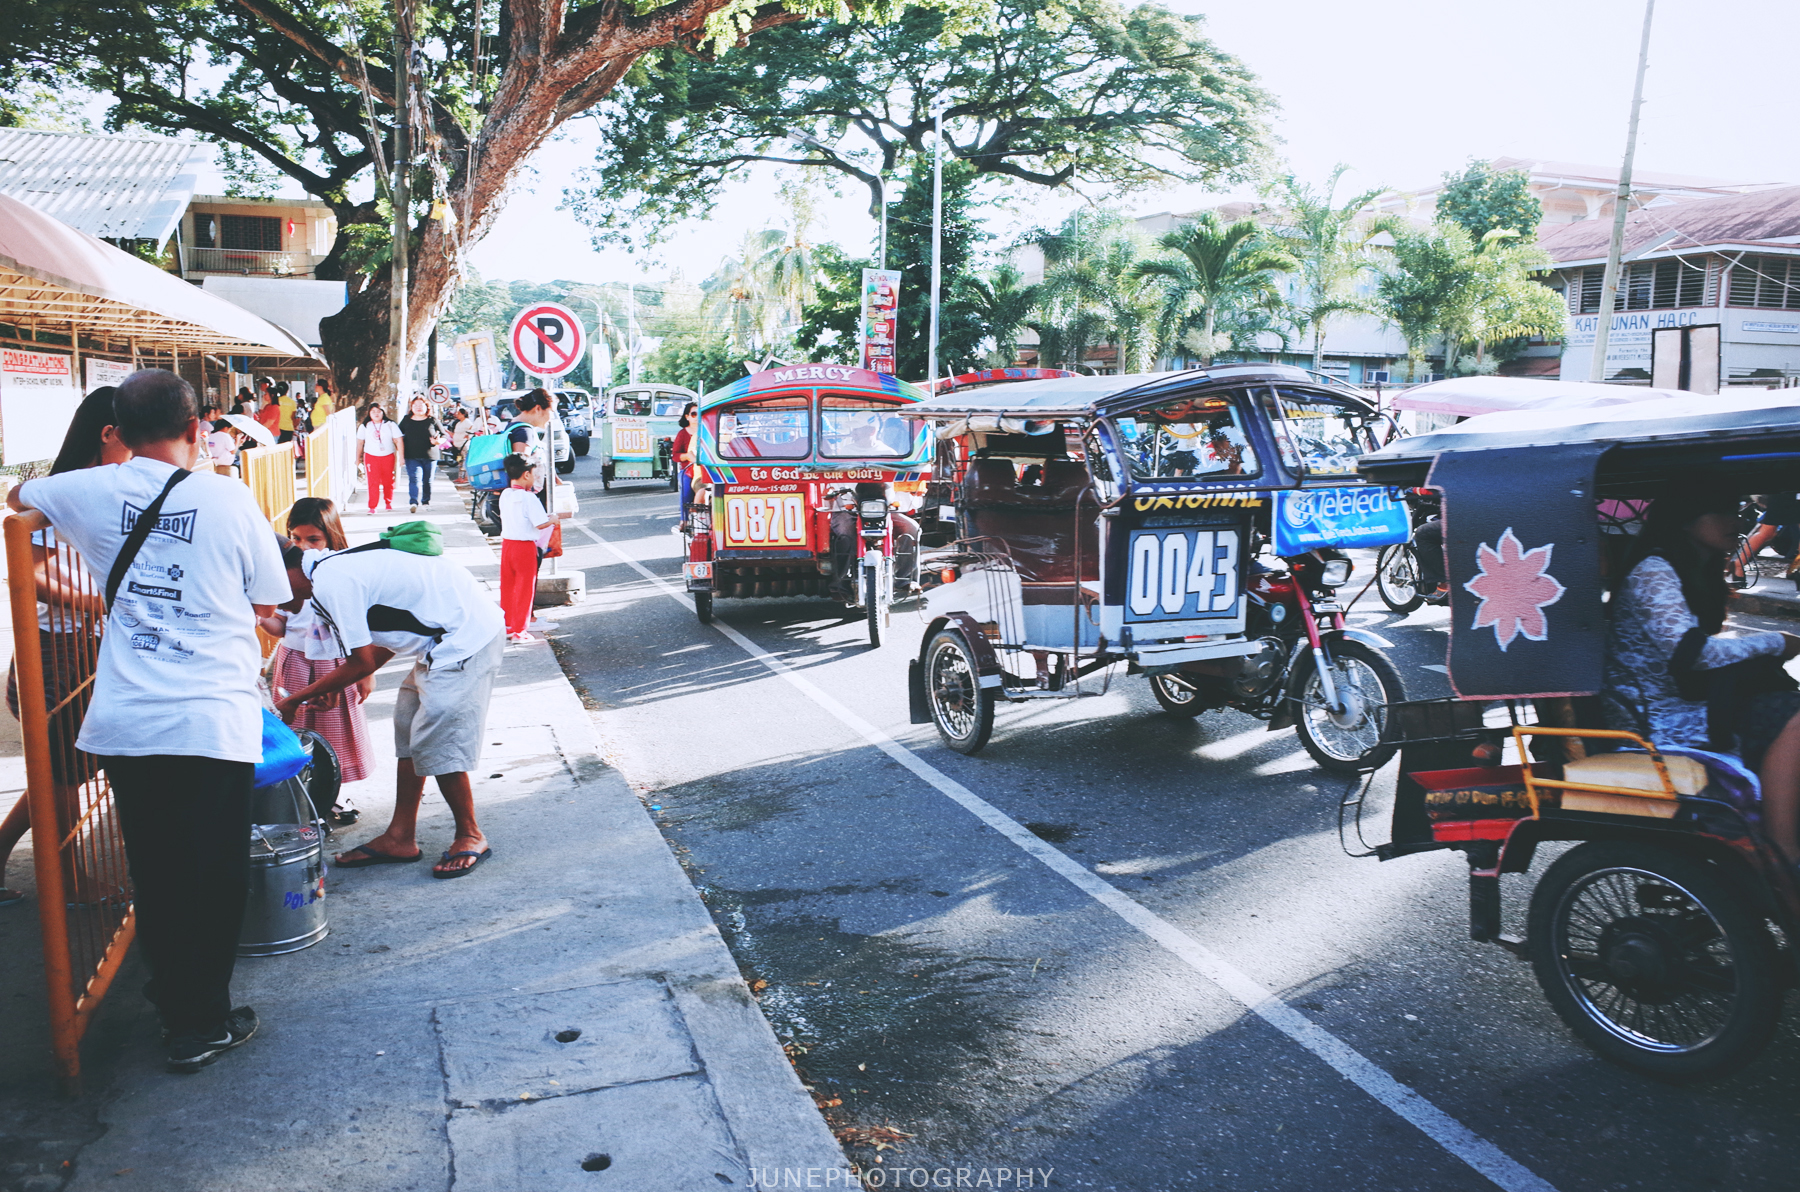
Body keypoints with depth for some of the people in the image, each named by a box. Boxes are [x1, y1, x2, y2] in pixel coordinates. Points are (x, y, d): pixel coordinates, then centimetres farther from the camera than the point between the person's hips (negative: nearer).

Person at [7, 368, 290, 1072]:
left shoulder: (94, 493, 3)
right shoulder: (230, 499, -4)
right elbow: (267, 604, 6)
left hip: (125, 723, 3)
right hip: (214, 722, -3)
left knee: (153, 872, 17)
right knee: (212, 874, 9)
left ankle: (172, 991, 35)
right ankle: (201, 1025, 17)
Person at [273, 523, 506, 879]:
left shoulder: (330, 584, -17)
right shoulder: (335, 567, 13)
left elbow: (363, 663, -13)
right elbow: (384, 643, 18)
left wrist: (296, 699, -2)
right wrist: (326, 690, 18)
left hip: (465, 639, -11)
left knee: (437, 744, -7)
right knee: (408, 730, 14)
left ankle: (471, 837, 10)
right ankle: (400, 837, 20)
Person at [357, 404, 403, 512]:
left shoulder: (390, 425, 0)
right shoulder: (365, 426, 4)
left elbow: (398, 441, 0)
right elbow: (360, 443, 11)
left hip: (388, 457, 0)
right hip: (371, 457, 0)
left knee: (388, 481, 8)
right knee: (373, 482, -8)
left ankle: (389, 502, 29)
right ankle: (372, 506, -5)